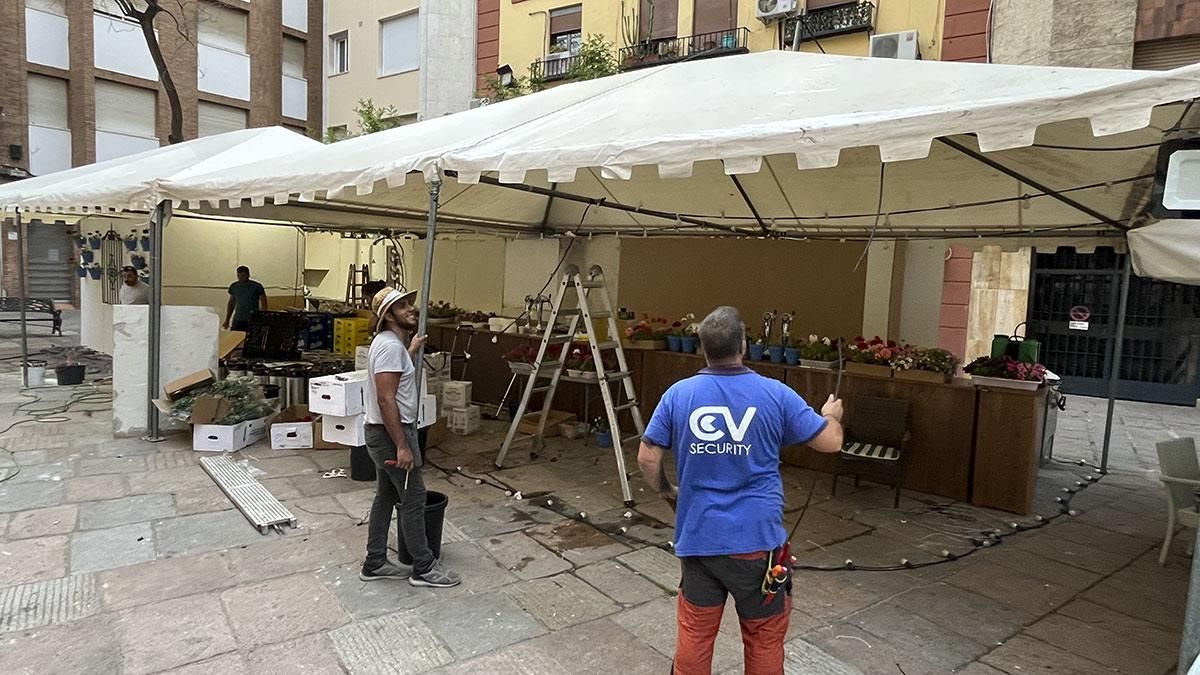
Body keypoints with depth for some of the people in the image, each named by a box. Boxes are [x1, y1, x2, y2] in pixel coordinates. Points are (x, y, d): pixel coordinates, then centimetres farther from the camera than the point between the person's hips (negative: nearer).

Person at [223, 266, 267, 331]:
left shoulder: (257, 286, -3)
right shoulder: (234, 286, 10)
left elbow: (264, 303, -2)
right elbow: (231, 304, 19)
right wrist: (227, 320, 16)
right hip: (237, 321, 4)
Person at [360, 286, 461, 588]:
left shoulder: (390, 343, 11)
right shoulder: (390, 346, -21)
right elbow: (386, 400, -26)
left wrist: (411, 350, 46)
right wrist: (402, 446, -26)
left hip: (383, 433, 10)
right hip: (391, 433, -10)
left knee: (387, 497, 16)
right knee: (413, 498, -1)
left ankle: (375, 564, 26)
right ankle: (424, 568, 11)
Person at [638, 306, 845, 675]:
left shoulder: (678, 394, -5)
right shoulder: (775, 394, -9)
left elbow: (647, 457, -2)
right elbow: (830, 442, -1)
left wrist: (667, 492, 17)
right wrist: (831, 415, 21)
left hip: (698, 538, 2)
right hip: (756, 538, -1)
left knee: (694, 631, 16)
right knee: (765, 635, 16)